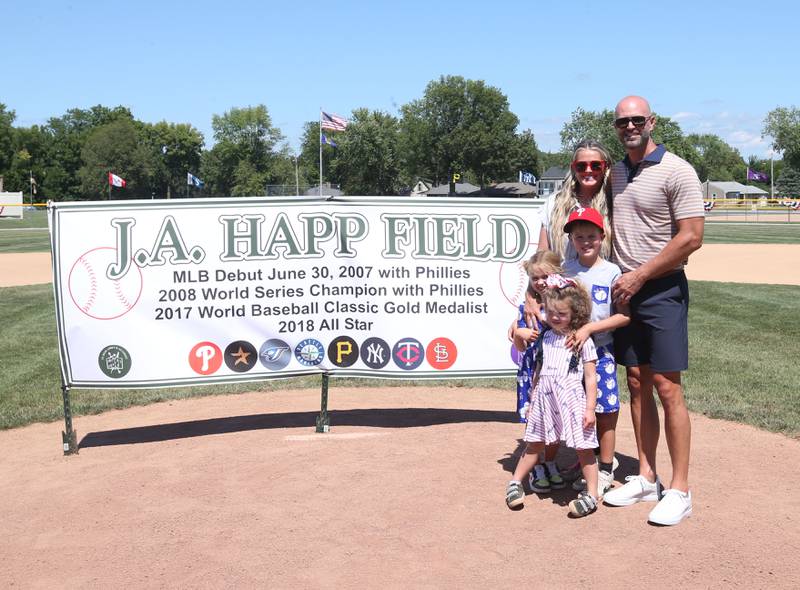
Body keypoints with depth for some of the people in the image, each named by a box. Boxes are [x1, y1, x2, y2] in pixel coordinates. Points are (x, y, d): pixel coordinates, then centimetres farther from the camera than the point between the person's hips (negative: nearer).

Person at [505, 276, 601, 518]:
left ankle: (591, 495, 11)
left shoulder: (582, 340, -6)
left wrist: (590, 408, -10)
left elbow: (591, 377, -6)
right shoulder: (545, 336, 8)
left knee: (583, 447, 2)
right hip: (545, 399, 4)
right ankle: (515, 483, 25)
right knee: (534, 444, 14)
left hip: (572, 400, -4)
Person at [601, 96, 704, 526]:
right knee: (637, 384, 9)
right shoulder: (616, 174, 13)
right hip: (624, 290, 7)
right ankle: (646, 479, 18)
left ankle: (679, 490, 3)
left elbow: (691, 237, -15)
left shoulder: (675, 171, -9)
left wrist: (639, 276, -14)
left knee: (666, 387, -6)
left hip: (662, 289, -6)